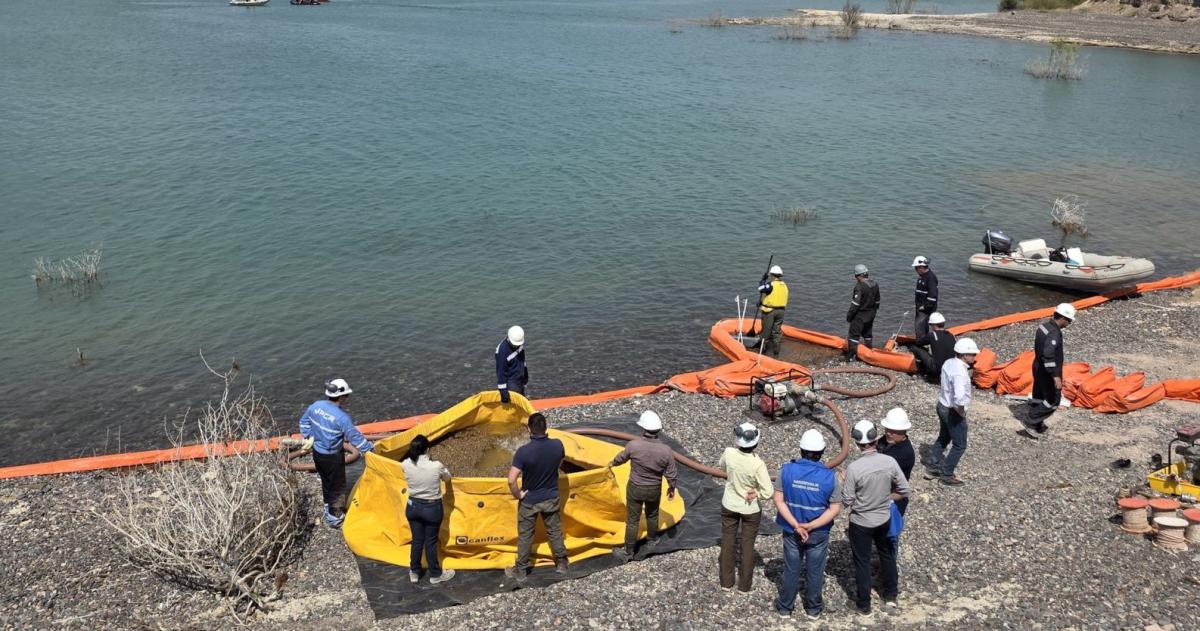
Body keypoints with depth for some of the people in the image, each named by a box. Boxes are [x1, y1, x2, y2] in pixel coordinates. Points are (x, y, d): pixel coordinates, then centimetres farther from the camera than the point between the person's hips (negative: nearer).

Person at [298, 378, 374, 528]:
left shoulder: (316, 406, -10)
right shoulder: (342, 417, -31)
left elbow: (304, 422, 7)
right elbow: (355, 437, -23)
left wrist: (309, 437, 21)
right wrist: (370, 448, -9)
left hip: (317, 452, 7)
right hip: (332, 456, -7)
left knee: (326, 482, 27)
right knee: (337, 486, 13)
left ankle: (329, 508, 46)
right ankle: (334, 518, 25)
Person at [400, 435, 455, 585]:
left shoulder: (405, 465, -18)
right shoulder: (436, 466, -25)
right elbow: (447, 478, -2)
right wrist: (442, 474, 18)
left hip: (413, 506, 3)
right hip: (432, 508, -3)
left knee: (416, 540, 20)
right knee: (431, 541, 13)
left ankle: (414, 572, 35)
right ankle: (435, 574, 30)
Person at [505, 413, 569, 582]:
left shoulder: (524, 451, -28)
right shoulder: (557, 445, -17)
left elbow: (511, 480, -30)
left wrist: (518, 495, -13)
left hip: (529, 501, -3)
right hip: (551, 498, 3)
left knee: (525, 536, 14)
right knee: (555, 532, 21)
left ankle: (521, 571, 26)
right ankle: (561, 564, 35)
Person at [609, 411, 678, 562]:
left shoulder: (633, 445, -25)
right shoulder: (666, 450, -21)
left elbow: (622, 457, -3)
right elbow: (672, 474, -9)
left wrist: (613, 463, 20)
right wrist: (672, 488, 11)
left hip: (635, 488, -2)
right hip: (654, 490, 2)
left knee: (632, 520, 12)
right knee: (652, 515, 28)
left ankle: (628, 552, 23)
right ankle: (652, 540, 51)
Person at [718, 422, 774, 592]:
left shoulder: (729, 453, -20)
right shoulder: (757, 464, -30)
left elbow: (719, 467, 3)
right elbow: (768, 492, -27)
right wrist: (756, 493, -10)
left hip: (729, 506, 3)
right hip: (751, 509, -3)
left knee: (727, 541, 19)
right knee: (748, 544, 15)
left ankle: (726, 581, 32)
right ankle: (744, 584, 29)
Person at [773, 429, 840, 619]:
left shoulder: (787, 470, -16)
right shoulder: (829, 476, -17)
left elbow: (779, 500, -14)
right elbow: (835, 509, -15)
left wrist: (796, 525, -16)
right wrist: (811, 526, -17)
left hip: (792, 531, 1)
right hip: (819, 533, -1)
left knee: (791, 569, 18)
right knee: (815, 571, 18)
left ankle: (785, 606, 33)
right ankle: (813, 608, 35)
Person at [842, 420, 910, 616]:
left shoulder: (854, 468, -27)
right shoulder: (890, 462, -16)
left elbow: (846, 502, -18)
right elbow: (904, 491, -6)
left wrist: (844, 483, -2)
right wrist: (885, 499, 8)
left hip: (861, 522, -3)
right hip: (884, 519, 4)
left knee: (862, 562, 14)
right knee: (887, 555, 27)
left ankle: (864, 604, 29)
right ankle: (891, 596, 42)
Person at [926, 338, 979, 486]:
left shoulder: (948, 363, -2)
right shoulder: (960, 373, -30)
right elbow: (959, 397, -42)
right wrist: (961, 411, -25)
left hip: (942, 406, 9)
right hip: (953, 412, -9)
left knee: (943, 438, 27)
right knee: (959, 446, 10)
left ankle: (933, 468, 37)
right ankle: (947, 475, 21)